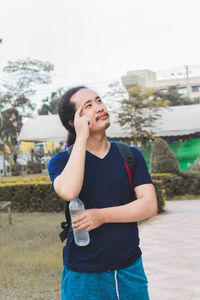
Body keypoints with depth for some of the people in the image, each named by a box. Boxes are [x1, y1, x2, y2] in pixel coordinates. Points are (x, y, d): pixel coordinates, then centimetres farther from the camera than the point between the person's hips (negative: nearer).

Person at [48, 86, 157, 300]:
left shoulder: (130, 155, 3)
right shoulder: (61, 161, -3)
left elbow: (150, 205, -5)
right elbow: (68, 192, -26)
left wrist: (102, 215, -17)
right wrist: (81, 137, -20)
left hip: (130, 268, 2)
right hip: (82, 275, -2)